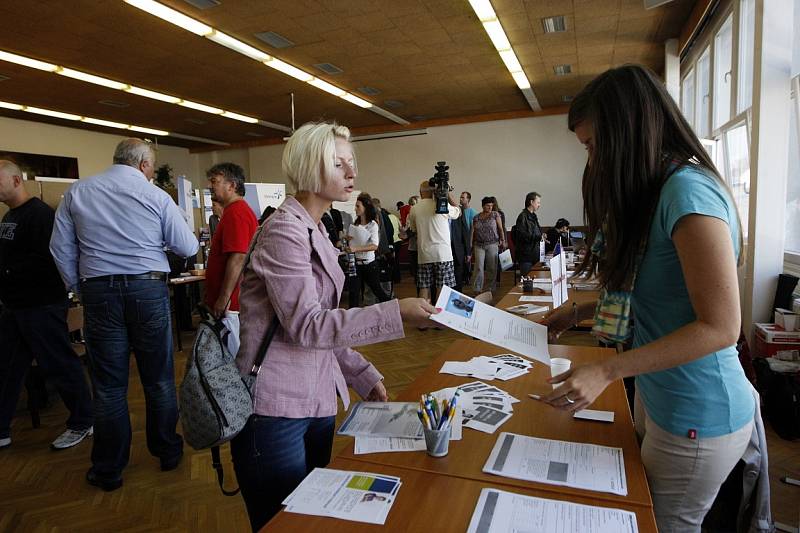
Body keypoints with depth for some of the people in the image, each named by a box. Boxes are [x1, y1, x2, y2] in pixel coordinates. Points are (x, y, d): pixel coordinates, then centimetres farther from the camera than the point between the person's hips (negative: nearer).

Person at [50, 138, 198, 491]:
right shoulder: (156, 197, -4)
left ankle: (108, 470, 22)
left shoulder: (77, 192, 6)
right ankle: (167, 452, 27)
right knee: (159, 380, 12)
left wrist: (80, 291, 13)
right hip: (148, 290, -2)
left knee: (109, 386, 10)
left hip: (99, 293, 2)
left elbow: (61, 248, 6)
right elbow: (188, 248, -2)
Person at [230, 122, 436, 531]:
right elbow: (306, 324, -22)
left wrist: (362, 375, 11)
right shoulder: (285, 231, -16)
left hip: (315, 400, 9)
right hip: (276, 409, -8)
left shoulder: (314, 231, 11)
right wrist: (395, 312, -25)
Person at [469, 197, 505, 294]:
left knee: (492, 268, 3)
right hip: (479, 245, 1)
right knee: (479, 267, -5)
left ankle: (490, 288, 14)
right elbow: (472, 232, 11)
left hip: (492, 245, -1)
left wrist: (503, 241, -5)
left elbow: (500, 229, 2)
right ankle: (477, 289, 1)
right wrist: (471, 246, 10)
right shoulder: (476, 217, 7)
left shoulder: (495, 214, 2)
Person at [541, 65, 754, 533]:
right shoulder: (656, 192, 7)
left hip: (697, 417, -8)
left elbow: (720, 327, -24)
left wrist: (606, 371, -26)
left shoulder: (688, 190, -22)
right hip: (658, 397, 8)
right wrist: (577, 312, 6)